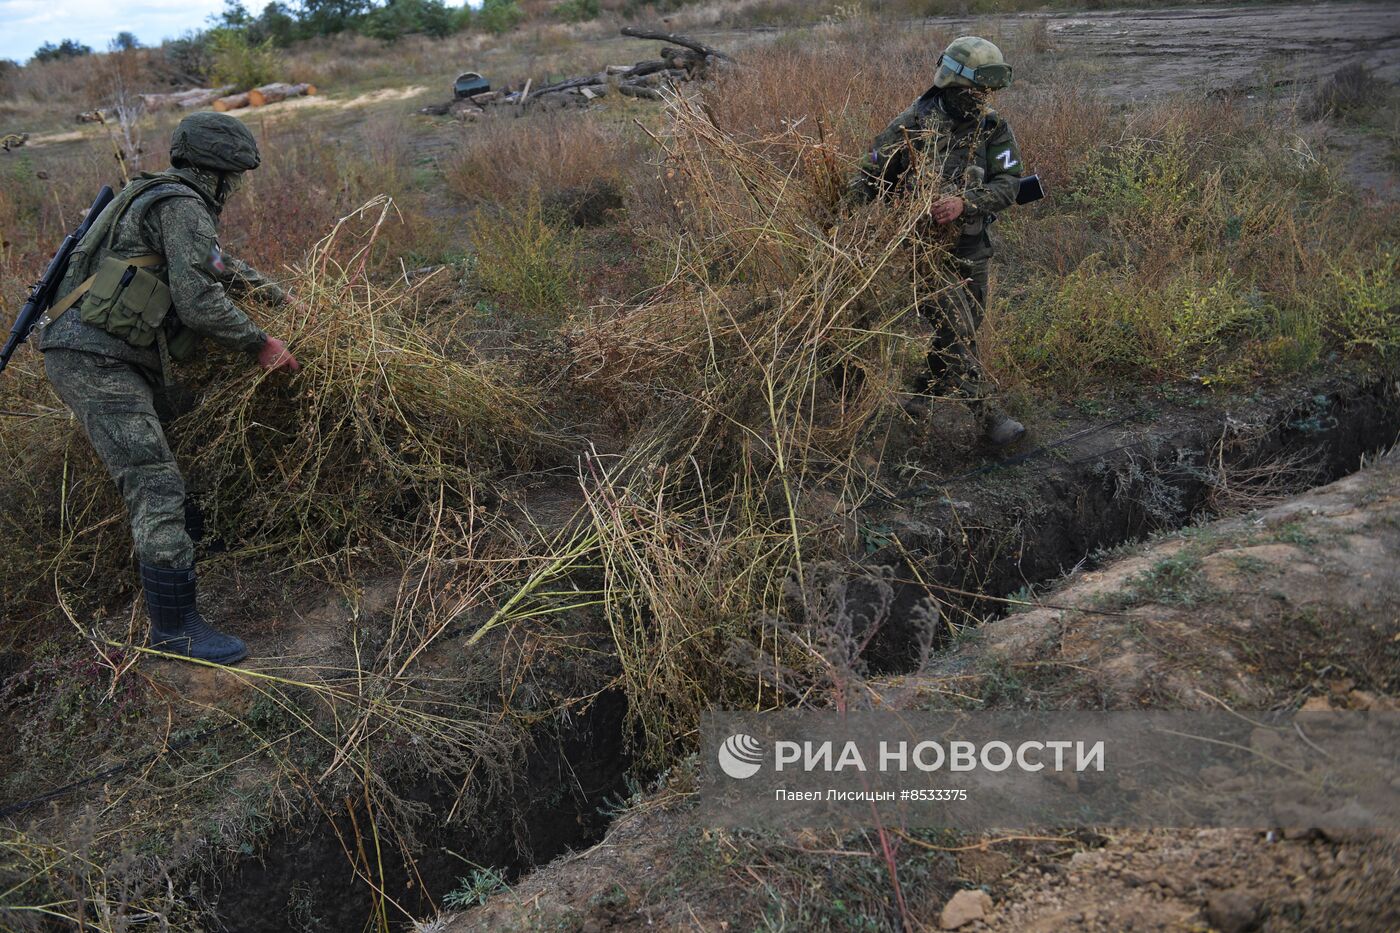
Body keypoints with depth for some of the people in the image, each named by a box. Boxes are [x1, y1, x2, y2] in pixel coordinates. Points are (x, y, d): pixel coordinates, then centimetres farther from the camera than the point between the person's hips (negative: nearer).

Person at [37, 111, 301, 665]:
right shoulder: (182, 207, -10)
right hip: (94, 357, -11)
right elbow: (199, 303, -18)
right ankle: (174, 628, -11)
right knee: (156, 486, -13)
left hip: (82, 350, 11)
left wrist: (273, 292, 46)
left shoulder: (162, 198, 22)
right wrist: (258, 344, -5)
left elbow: (215, 263, 39)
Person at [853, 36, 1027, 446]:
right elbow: (869, 182, -7)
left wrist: (964, 203, -35)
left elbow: (1008, 183, -17)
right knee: (956, 330, -9)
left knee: (965, 326, 17)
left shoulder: (993, 128, -8)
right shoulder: (909, 127, -16)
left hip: (971, 247, 5)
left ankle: (926, 386, 42)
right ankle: (988, 414, -1)